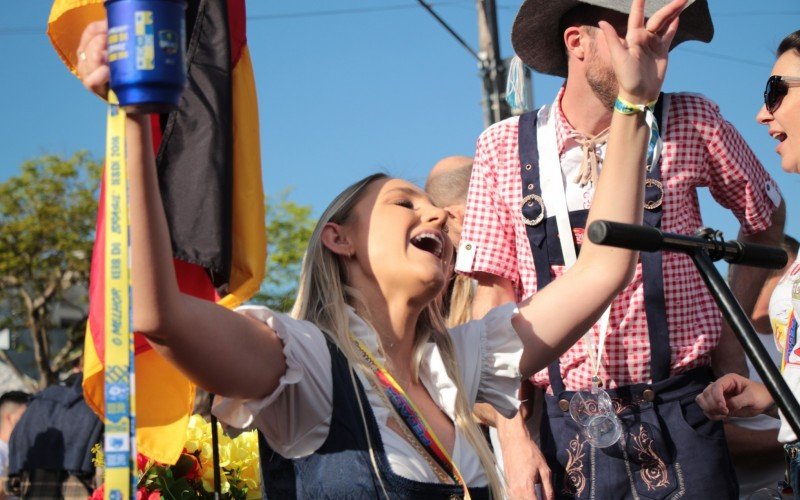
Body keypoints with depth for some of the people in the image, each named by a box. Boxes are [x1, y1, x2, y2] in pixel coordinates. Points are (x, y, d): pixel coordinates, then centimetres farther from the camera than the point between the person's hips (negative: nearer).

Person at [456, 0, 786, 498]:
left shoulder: (692, 124, 1)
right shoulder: (504, 148, 2)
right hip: (567, 426, 0)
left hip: (679, 415, 0)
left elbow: (766, 218, 18)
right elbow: (495, 297, 1)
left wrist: (731, 332, 11)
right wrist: (513, 436, -5)